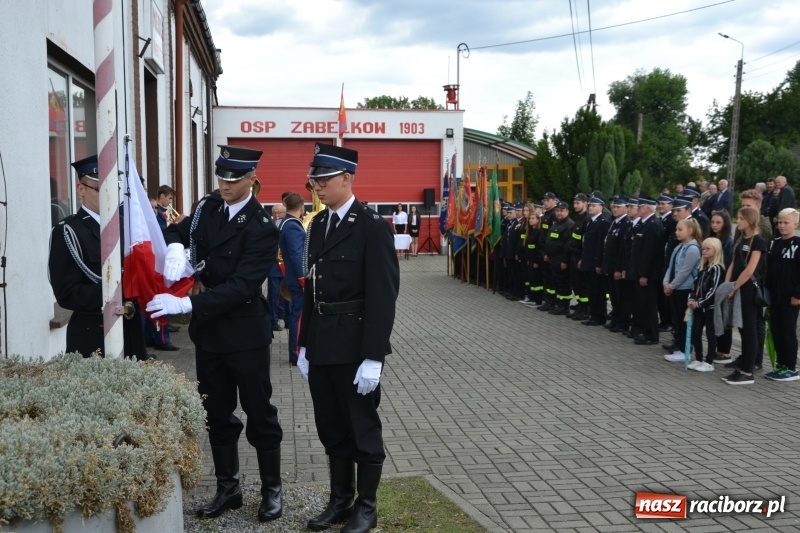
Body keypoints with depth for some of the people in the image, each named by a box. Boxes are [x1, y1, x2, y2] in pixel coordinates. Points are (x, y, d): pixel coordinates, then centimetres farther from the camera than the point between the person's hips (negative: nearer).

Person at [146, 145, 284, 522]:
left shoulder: (261, 229, -18)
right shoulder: (208, 206, 3)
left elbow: (241, 286, -25)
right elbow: (178, 230, 17)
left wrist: (186, 304, -30)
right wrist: (175, 248, -8)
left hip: (245, 333, -6)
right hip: (207, 330, 7)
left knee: (259, 413, 6)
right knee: (217, 414, 14)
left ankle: (272, 490, 20)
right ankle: (227, 488, 28)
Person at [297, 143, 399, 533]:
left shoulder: (373, 226, -12)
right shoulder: (318, 224, 10)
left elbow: (383, 296, -15)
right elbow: (312, 287, 14)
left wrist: (373, 357, -18)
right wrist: (305, 345, 12)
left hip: (355, 348, -7)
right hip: (322, 347, 7)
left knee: (363, 428, 7)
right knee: (332, 429, 15)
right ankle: (340, 501, 30)